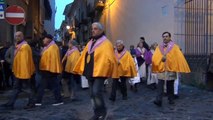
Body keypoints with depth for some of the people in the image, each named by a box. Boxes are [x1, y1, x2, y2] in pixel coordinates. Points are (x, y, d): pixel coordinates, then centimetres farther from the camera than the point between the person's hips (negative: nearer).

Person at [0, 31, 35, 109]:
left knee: (27, 87, 1)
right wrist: (15, 70, 19)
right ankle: (10, 104, 15)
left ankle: (31, 102, 13)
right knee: (16, 88, 11)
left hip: (23, 72, -9)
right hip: (18, 72, 9)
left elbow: (25, 60, -21)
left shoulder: (24, 46, -16)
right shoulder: (18, 46, 13)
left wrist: (24, 72, -22)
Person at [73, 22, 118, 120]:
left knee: (96, 92, -17)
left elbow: (109, 59, -11)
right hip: (90, 72, 7)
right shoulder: (90, 43, 16)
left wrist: (103, 70, -15)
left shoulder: (106, 43, -5)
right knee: (92, 94, 9)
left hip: (100, 72, -7)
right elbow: (84, 56, 18)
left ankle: (103, 112, 5)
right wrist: (81, 69, 16)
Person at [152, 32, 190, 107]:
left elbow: (179, 58, -3)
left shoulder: (174, 47, 2)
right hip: (160, 69, 1)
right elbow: (154, 58, 4)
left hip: (171, 69, -1)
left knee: (170, 86, 10)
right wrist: (161, 58, -10)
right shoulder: (159, 47, 8)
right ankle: (159, 100, -13)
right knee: (160, 85, -9)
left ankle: (171, 99, 22)